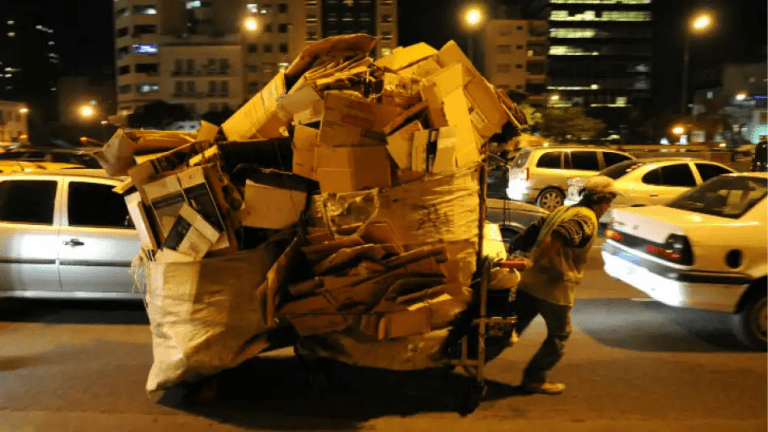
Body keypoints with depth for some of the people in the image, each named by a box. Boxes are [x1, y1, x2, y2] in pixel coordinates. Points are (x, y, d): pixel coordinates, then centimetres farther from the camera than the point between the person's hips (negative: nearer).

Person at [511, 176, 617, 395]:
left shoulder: (561, 211, 15)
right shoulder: (587, 220, -11)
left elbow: (531, 233, 13)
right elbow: (559, 236, -30)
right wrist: (537, 261, -25)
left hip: (529, 282, 7)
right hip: (555, 288, -7)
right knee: (558, 336, 13)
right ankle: (535, 378, 20)